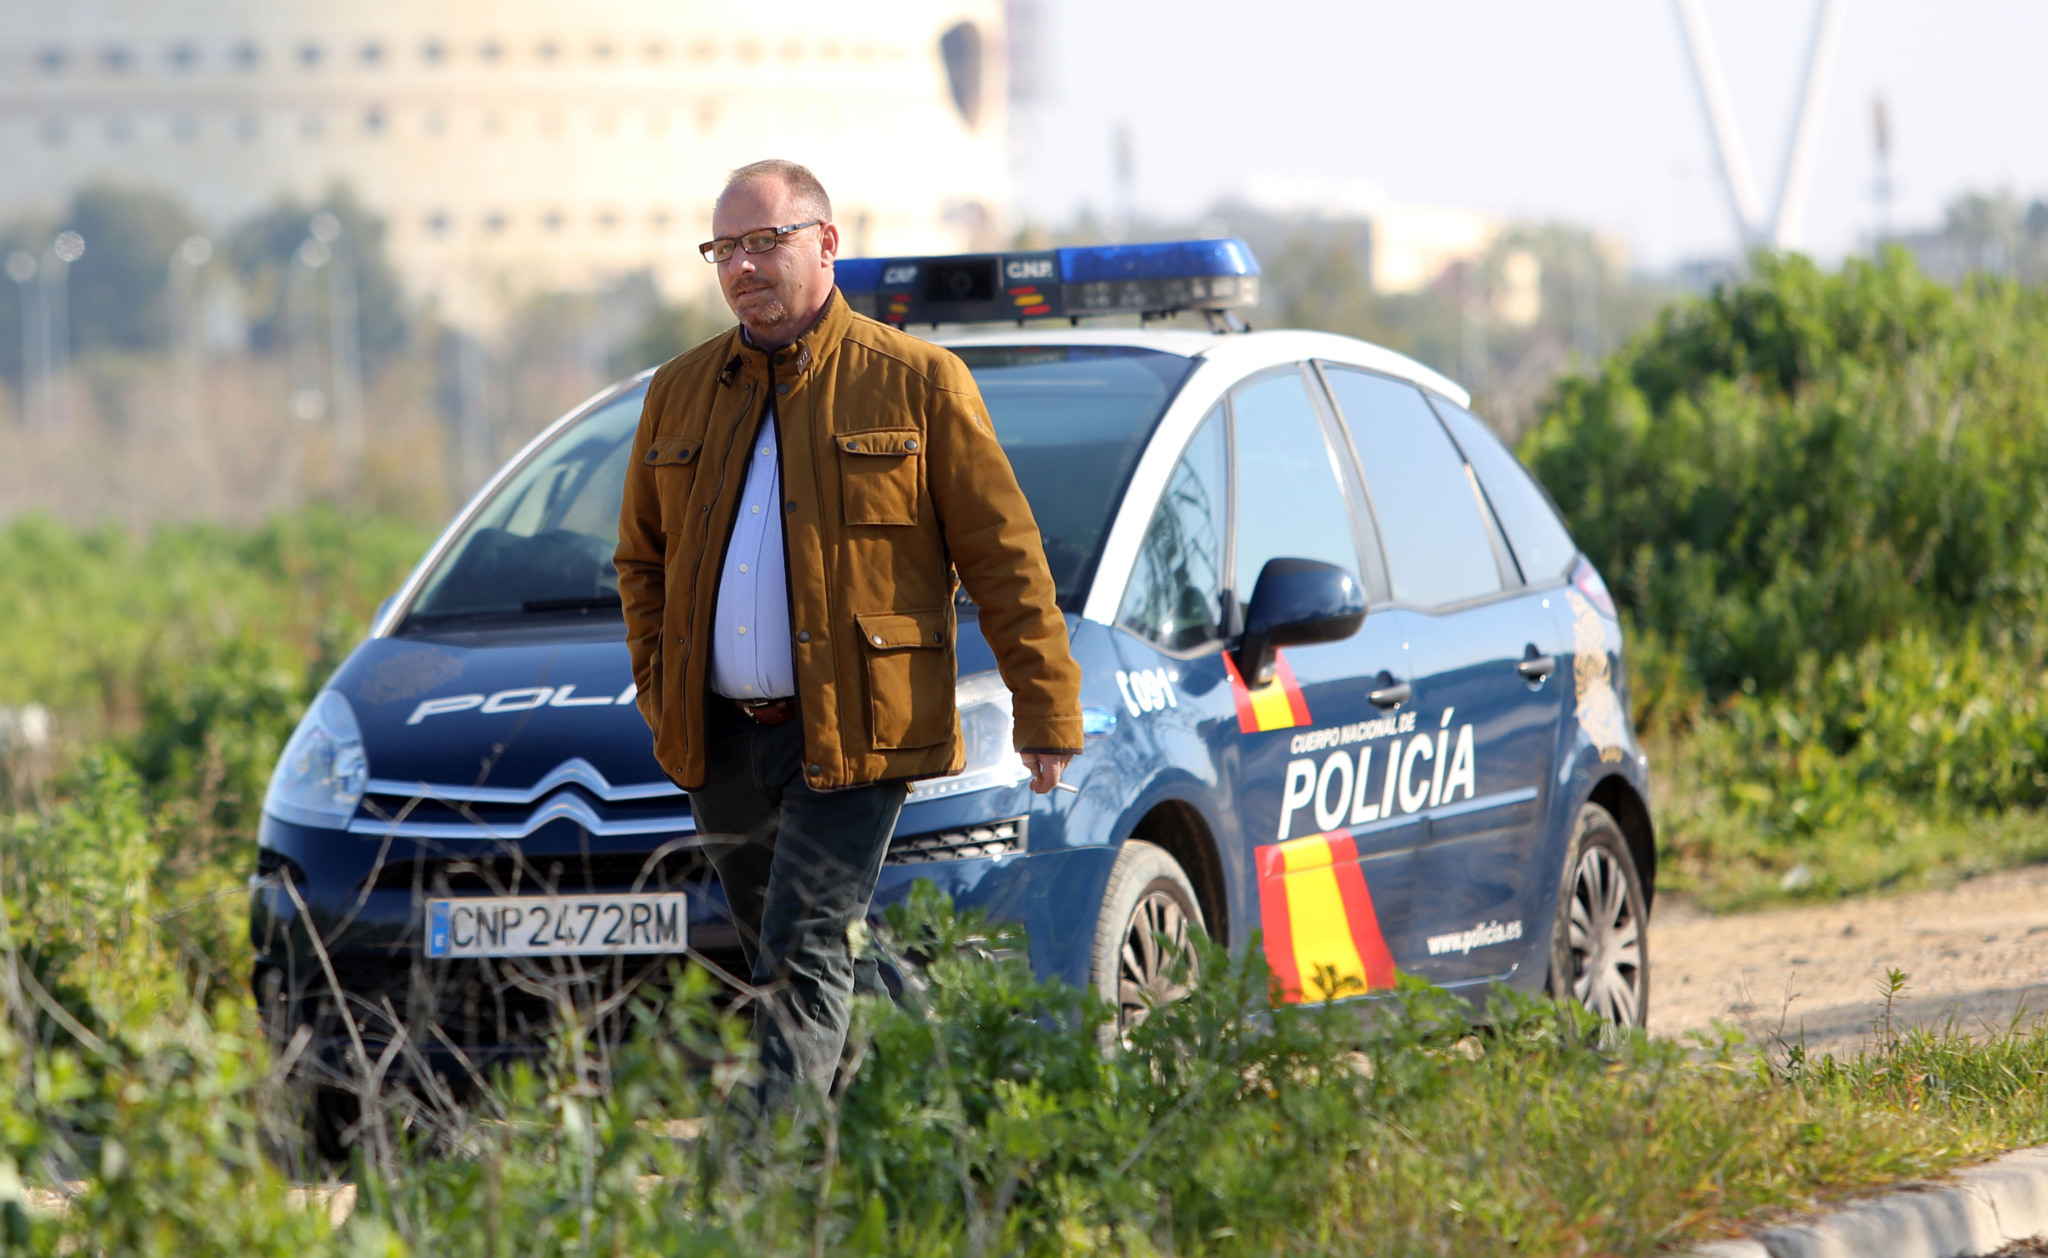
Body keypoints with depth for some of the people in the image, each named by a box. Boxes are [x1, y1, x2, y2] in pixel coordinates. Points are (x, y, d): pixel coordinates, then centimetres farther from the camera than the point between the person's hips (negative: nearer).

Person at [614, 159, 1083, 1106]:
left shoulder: (916, 384, -1)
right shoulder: (680, 393, 13)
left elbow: (1005, 558, -2)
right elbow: (640, 557, 21)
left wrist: (1045, 710, -5)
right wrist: (661, 691, 8)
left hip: (853, 737, -5)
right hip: (719, 739, 5)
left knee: (806, 954, -14)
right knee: (774, 957, 12)